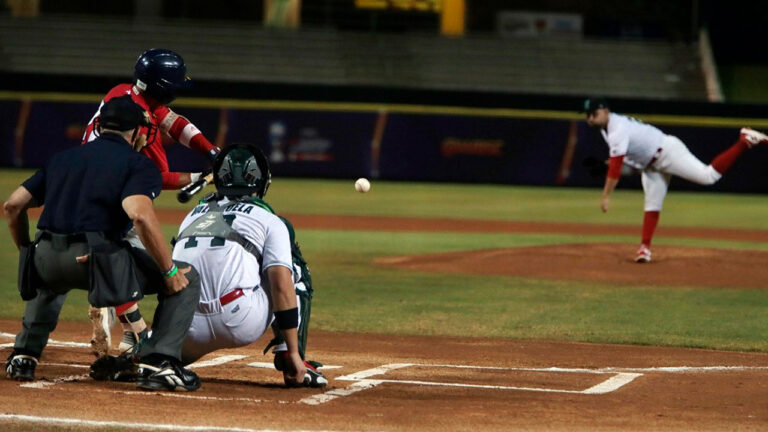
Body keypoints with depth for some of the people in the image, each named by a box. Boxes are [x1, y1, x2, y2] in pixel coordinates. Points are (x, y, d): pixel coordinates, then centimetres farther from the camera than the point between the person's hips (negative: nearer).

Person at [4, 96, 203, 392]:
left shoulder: (63, 158, 24)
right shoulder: (138, 164, 5)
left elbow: (13, 205, 19)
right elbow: (140, 215, -15)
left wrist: (28, 256, 32)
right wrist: (169, 272, -9)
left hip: (45, 259, 6)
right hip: (96, 262, -6)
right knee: (187, 279, 8)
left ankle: (24, 356, 27)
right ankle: (157, 363, -6)